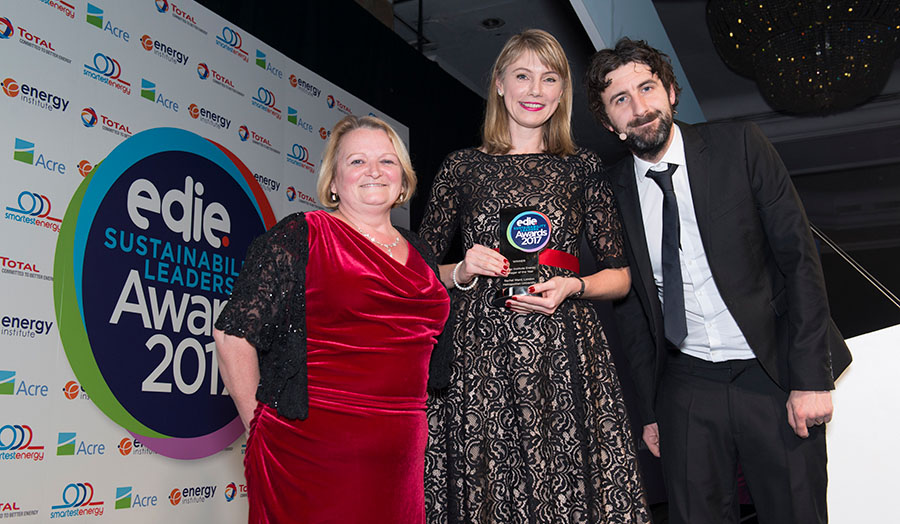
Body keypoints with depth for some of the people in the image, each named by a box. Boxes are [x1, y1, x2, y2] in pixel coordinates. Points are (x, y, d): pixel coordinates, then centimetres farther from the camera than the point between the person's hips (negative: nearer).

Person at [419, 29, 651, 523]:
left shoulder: (583, 168, 11)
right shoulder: (462, 167, 10)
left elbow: (620, 276, 11)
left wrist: (571, 286, -7)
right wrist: (462, 273, -6)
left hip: (564, 354, 1)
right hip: (478, 352, 0)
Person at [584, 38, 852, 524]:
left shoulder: (740, 147, -6)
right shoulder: (613, 191, 0)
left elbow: (798, 256, -7)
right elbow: (630, 306, 7)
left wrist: (811, 377, -12)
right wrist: (650, 409, 8)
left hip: (773, 374, -1)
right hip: (687, 388, 2)